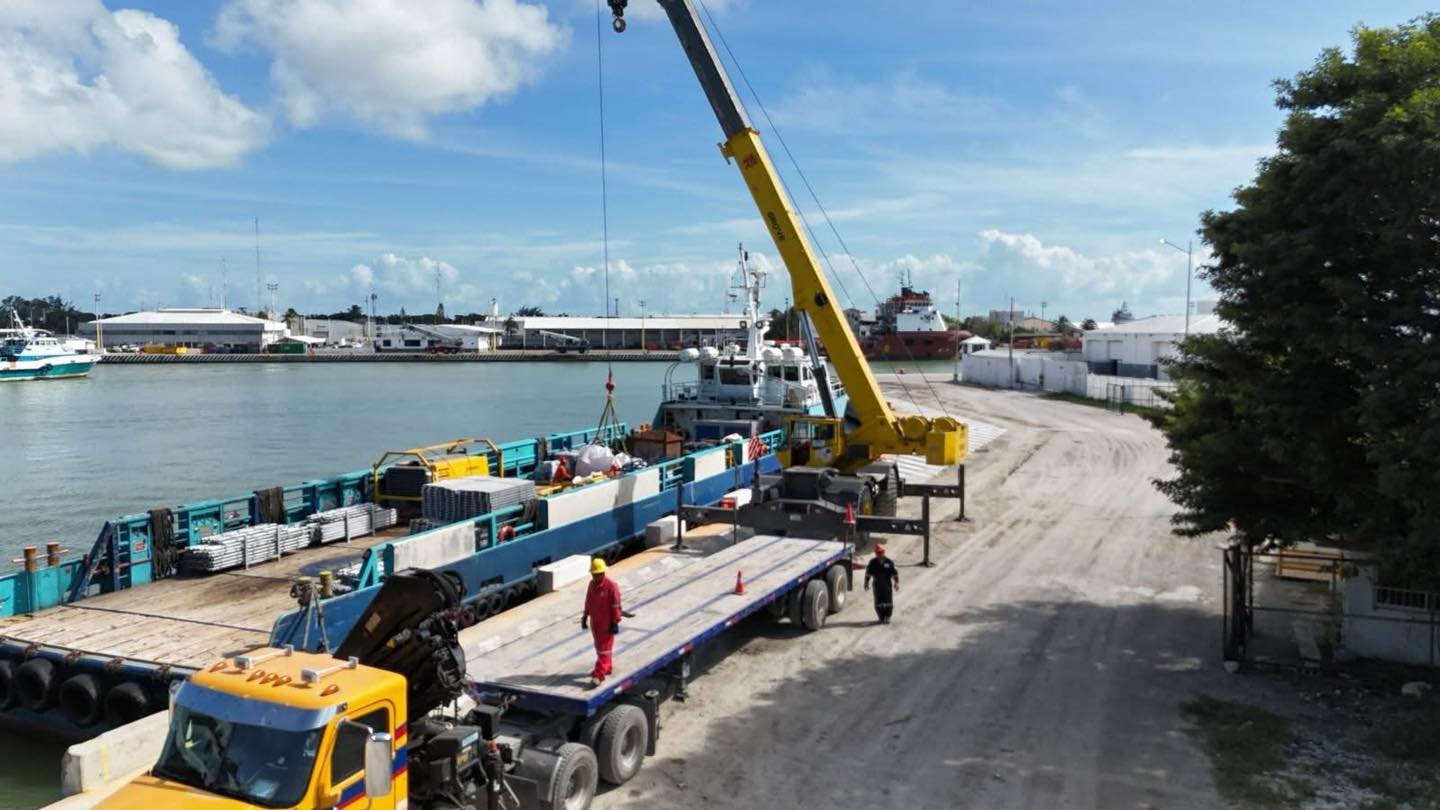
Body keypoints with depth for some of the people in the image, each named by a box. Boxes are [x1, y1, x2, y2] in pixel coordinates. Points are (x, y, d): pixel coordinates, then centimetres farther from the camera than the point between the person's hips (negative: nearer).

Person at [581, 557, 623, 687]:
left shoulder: (611, 586, -19)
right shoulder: (592, 584, 3)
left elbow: (616, 606, -17)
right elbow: (588, 602, 13)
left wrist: (615, 623, -17)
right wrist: (584, 617, 15)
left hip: (606, 623, -8)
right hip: (594, 622, 8)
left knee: (604, 648, -4)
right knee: (599, 646, 19)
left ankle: (599, 675, -5)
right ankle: (607, 667, 37)